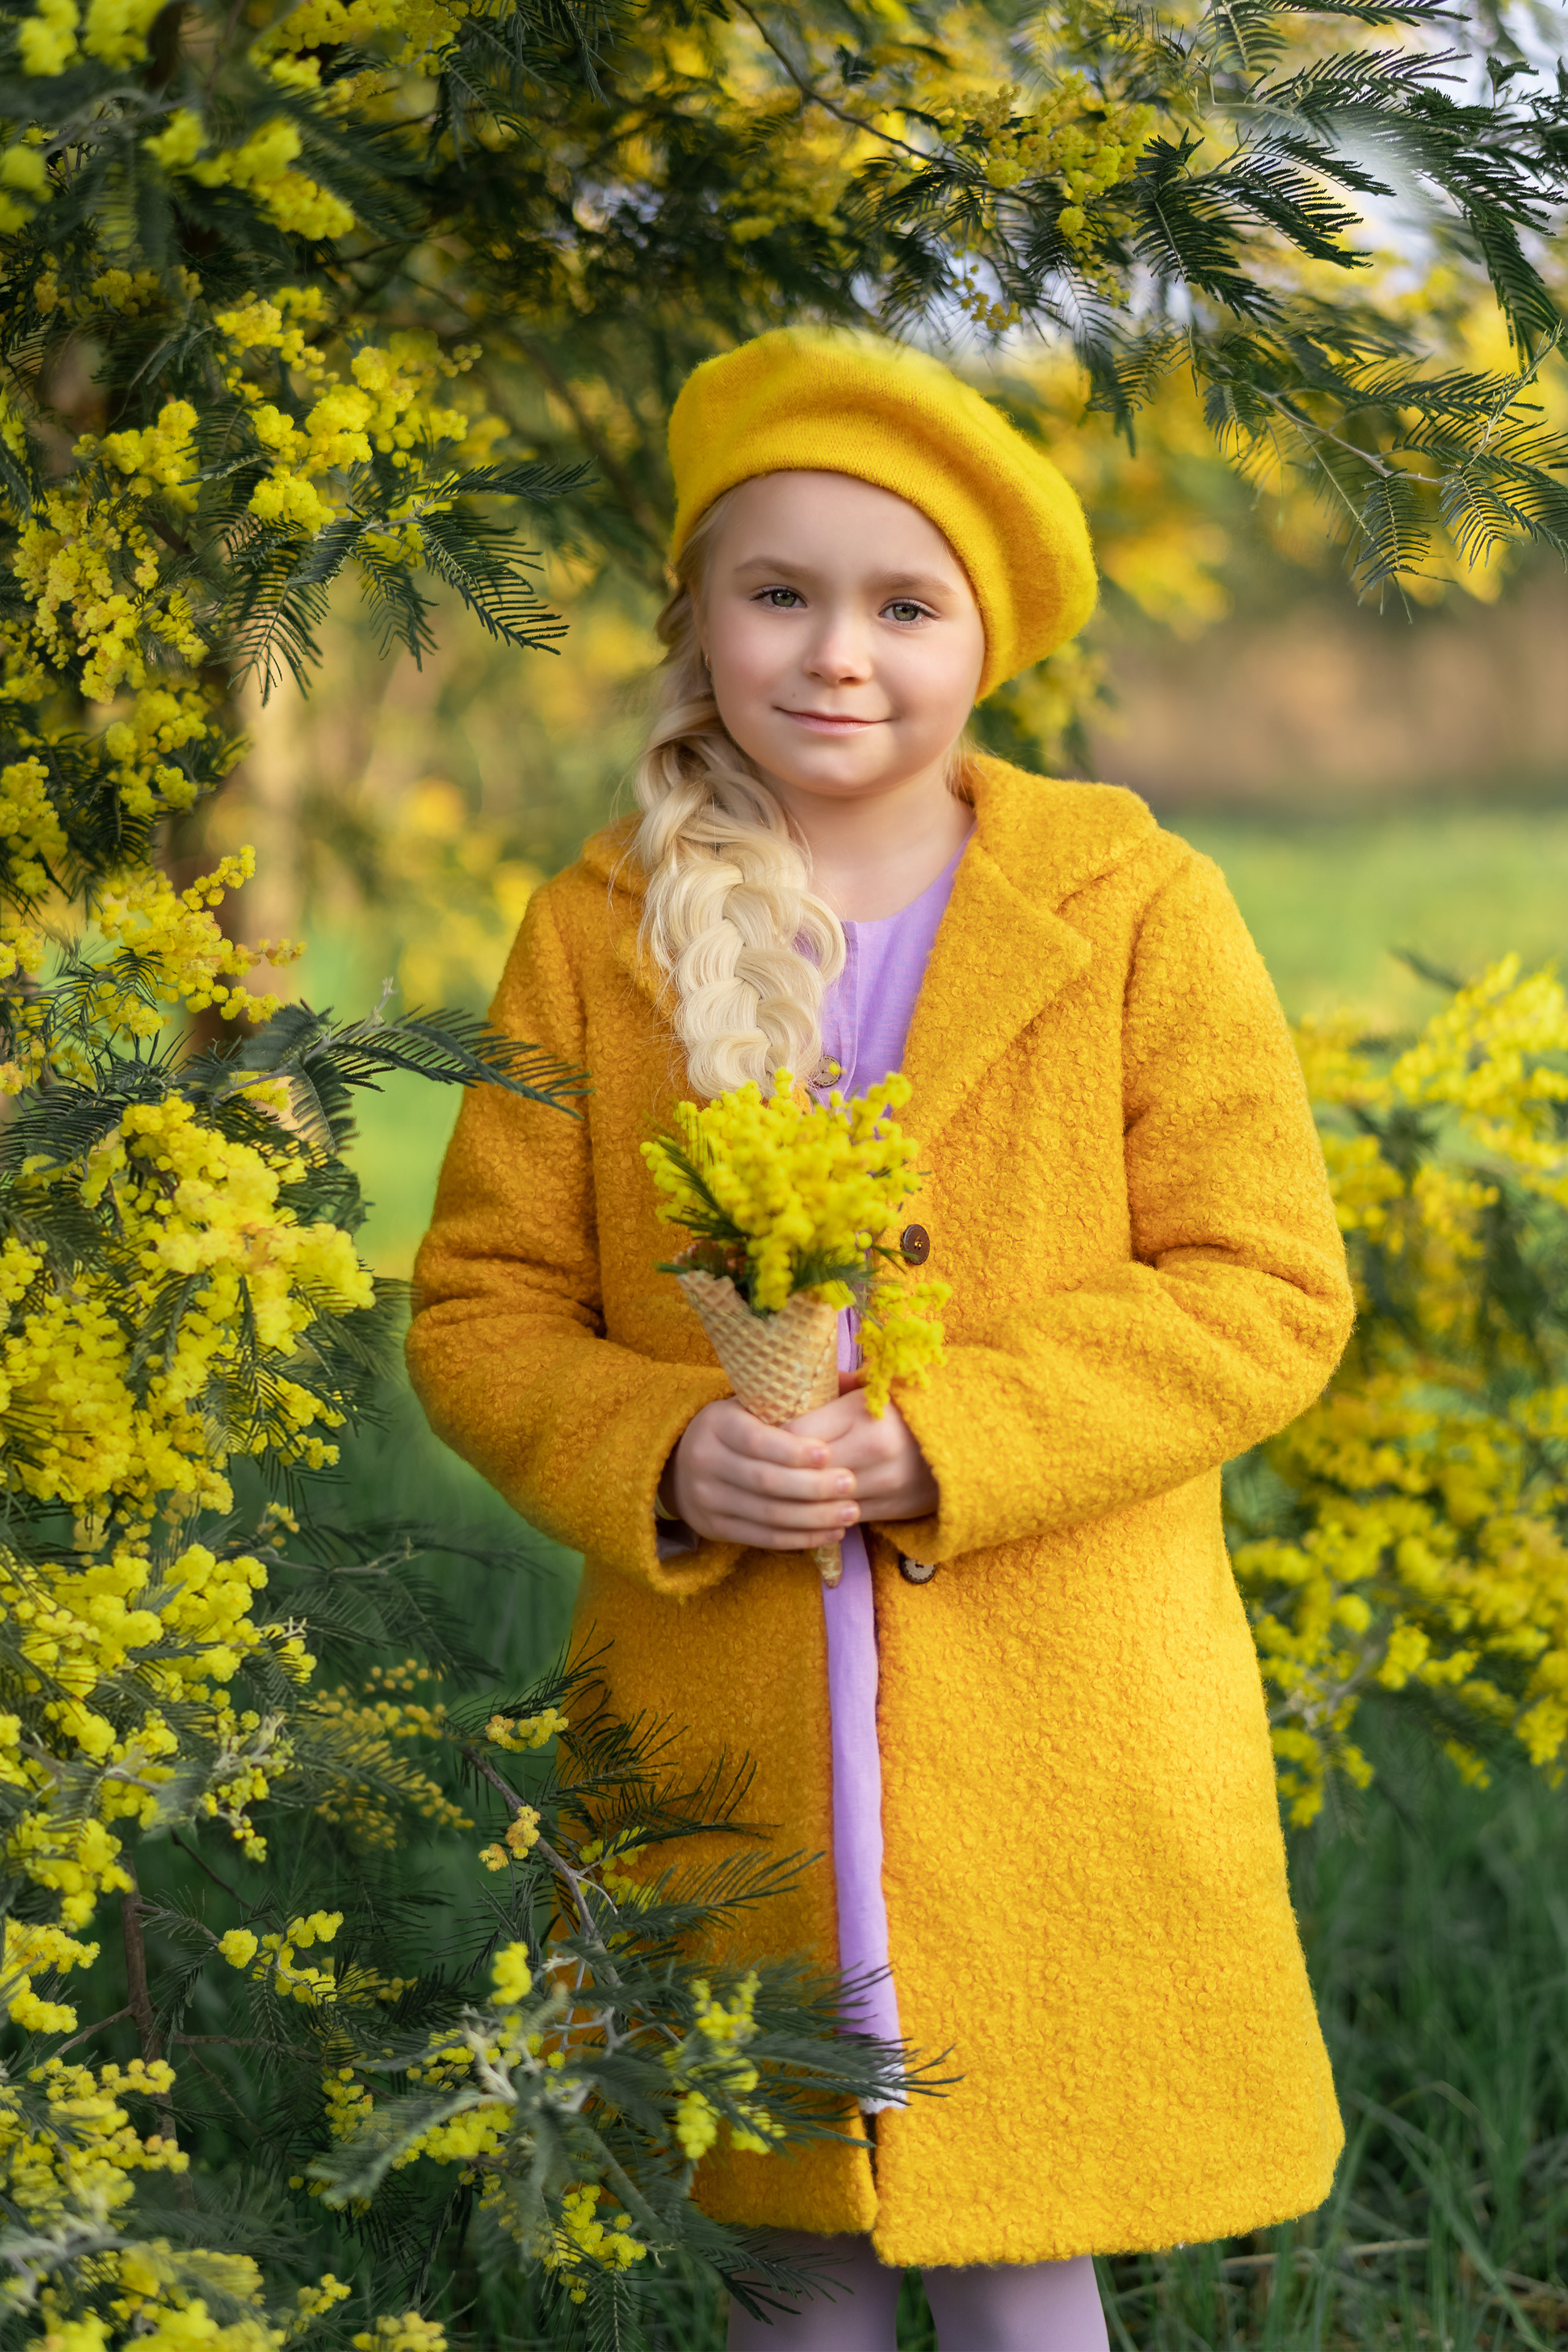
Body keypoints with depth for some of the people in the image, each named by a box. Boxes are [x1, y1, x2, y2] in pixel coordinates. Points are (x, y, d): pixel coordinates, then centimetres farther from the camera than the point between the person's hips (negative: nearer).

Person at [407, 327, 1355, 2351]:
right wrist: (664, 1460, -15)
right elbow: (479, 1309, 6)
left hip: (1057, 1736, -2)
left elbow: (1267, 1295, -5)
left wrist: (939, 1444, -16)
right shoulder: (596, 933, 4)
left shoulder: (1137, 912, -1)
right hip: (724, 1743, 2)